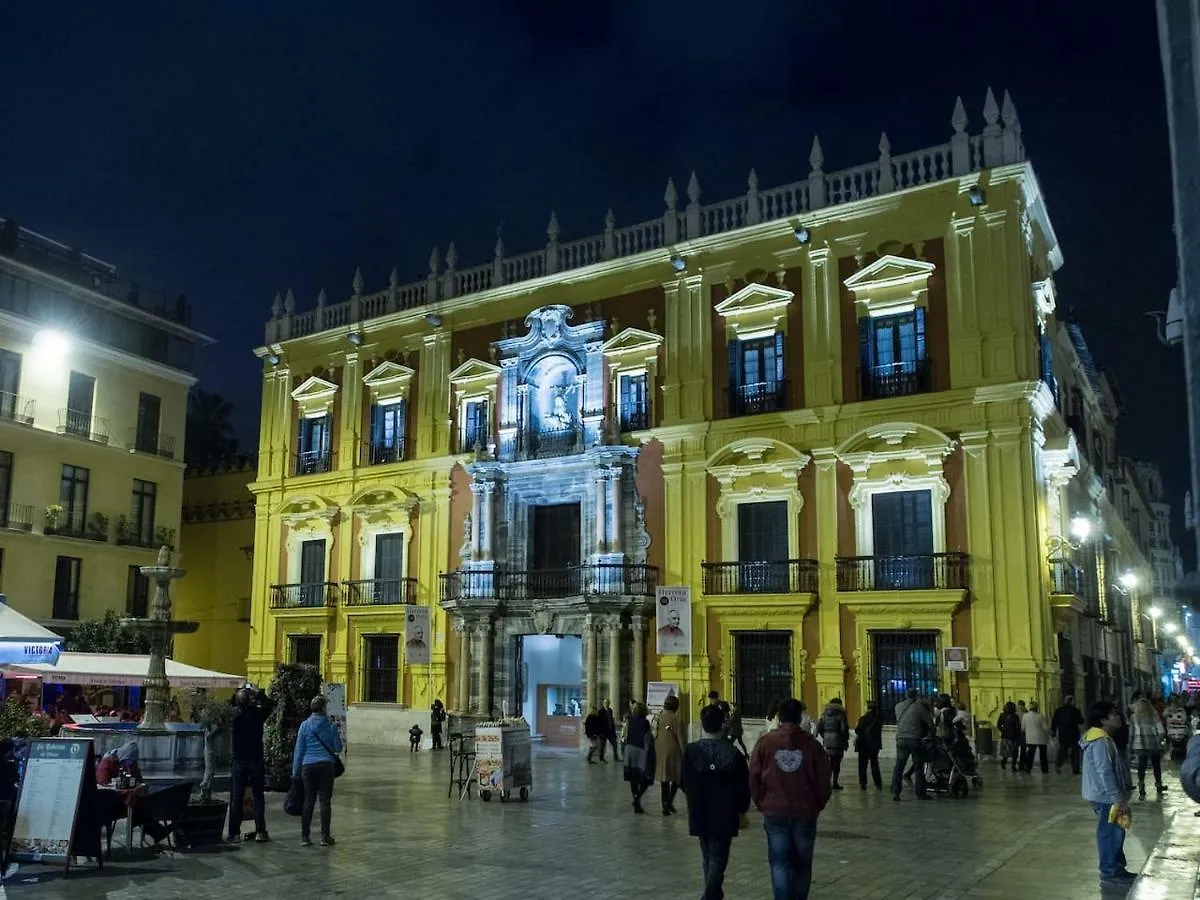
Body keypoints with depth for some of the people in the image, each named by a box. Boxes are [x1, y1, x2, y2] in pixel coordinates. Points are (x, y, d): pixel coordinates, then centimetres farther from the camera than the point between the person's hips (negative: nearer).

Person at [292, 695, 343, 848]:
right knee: (325, 800, 2)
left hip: (308, 766, 2)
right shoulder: (330, 726, -2)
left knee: (309, 801, 7)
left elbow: (299, 749, 4)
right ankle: (325, 836, 3)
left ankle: (304, 837, 6)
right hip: (326, 765, -2)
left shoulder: (305, 725, 1)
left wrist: (295, 770, 11)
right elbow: (338, 748, 3)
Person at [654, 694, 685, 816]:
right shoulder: (676, 719, -13)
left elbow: (653, 735, 7)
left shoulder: (657, 718, 2)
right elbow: (680, 739, -12)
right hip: (672, 752, -5)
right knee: (676, 777, 10)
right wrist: (684, 755, -5)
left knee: (664, 778, 12)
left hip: (659, 752, 5)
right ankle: (670, 801, -4)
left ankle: (665, 804, 14)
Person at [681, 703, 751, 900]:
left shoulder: (691, 752, -10)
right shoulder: (734, 754, -11)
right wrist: (742, 809, 11)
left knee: (708, 857, 20)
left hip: (699, 815, 2)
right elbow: (743, 787, -6)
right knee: (718, 858, 2)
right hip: (725, 815, -2)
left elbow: (684, 783, -1)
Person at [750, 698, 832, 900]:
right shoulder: (811, 743, -7)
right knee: (802, 865, 15)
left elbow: (754, 779, -4)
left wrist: (762, 805, 9)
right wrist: (816, 806, 13)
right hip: (805, 813, 0)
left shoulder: (765, 742, -6)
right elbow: (824, 782, -3)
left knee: (779, 864, 6)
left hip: (774, 813, 0)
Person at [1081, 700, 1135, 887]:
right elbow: (1105, 772, -25)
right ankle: (1110, 874, 6)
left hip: (1106, 795, 10)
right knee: (1110, 833, -2)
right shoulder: (1101, 741, -21)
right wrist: (1117, 799, -23)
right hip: (1106, 797, -10)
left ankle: (1117, 869, 27)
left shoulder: (1102, 738, 12)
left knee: (1115, 832, 17)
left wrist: (1119, 796, 22)